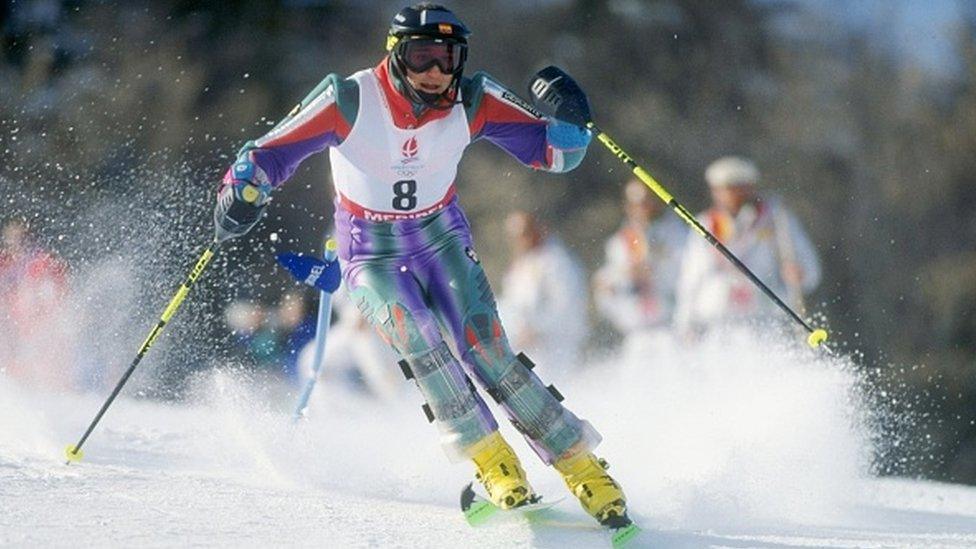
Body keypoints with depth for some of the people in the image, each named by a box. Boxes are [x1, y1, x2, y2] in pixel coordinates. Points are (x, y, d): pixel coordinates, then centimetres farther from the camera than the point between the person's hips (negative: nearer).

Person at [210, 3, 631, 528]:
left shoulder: (473, 102, -15)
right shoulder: (350, 100, -22)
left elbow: (554, 152, -10)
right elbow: (271, 153, -18)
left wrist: (570, 120, -31)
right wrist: (240, 192, -37)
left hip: (443, 240, 1)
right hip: (373, 255, -1)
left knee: (486, 349, -17)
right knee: (418, 338, -28)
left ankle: (584, 469, -11)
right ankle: (494, 466, -19)